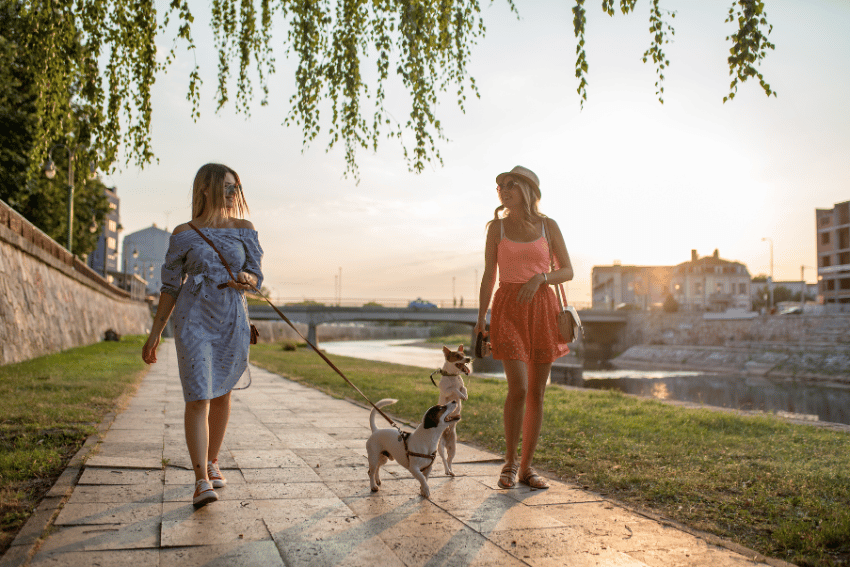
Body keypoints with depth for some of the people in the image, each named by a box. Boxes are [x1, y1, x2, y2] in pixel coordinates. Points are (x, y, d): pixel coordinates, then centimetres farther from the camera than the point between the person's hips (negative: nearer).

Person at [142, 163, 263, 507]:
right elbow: (170, 286, 5)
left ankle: (212, 461, 31)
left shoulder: (244, 230, 7)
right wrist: (155, 334, 4)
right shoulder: (184, 234, 1)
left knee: (221, 395, 13)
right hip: (194, 321, -3)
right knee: (198, 398, -12)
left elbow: (256, 276, 4)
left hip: (233, 322, 3)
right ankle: (201, 480, -9)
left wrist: (246, 279, -21)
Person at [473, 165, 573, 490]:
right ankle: (510, 462, 6)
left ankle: (526, 467, 15)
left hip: (541, 309, 2)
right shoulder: (497, 227, 3)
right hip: (508, 309, -2)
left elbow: (568, 271, 3)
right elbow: (489, 276, 4)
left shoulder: (549, 226, 4)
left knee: (537, 392, 3)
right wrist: (481, 317, -5)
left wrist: (539, 278, -16)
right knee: (518, 389, -14)